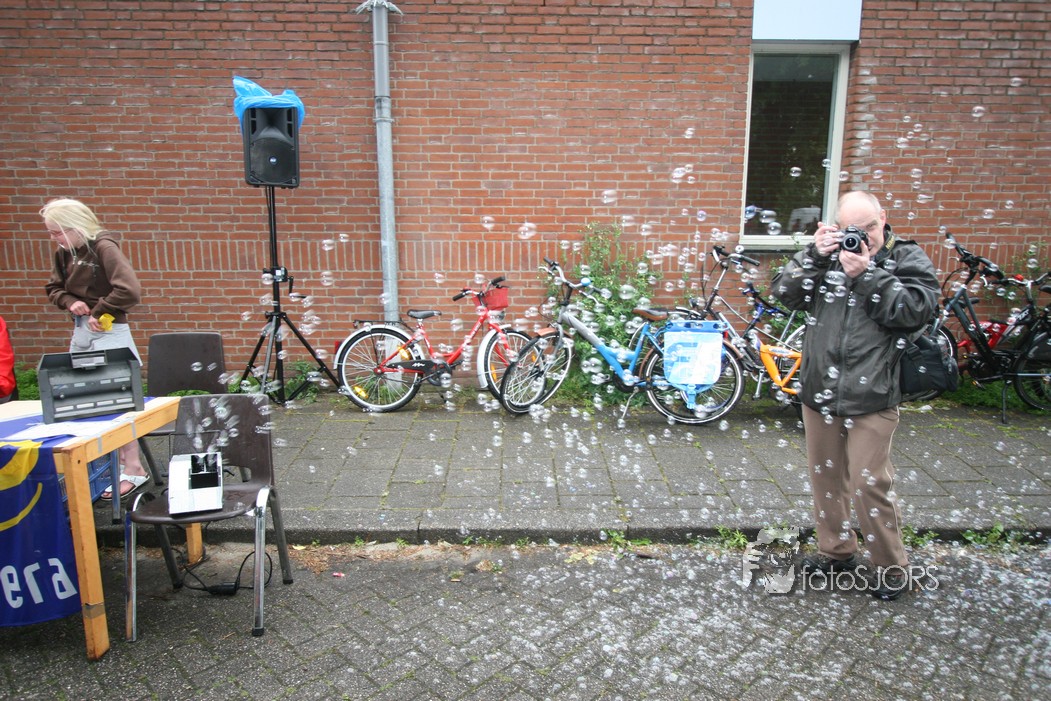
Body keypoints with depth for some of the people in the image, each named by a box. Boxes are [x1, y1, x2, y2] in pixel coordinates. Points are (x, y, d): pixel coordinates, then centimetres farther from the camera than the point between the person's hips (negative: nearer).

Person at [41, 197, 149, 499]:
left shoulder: (104, 247, -14)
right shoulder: (63, 253, 8)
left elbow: (130, 290, -24)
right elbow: (54, 289, 19)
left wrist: (99, 312, -15)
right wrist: (70, 302, -3)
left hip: (109, 331, -8)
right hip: (80, 331, 8)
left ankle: (133, 467, 3)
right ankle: (117, 460, 21)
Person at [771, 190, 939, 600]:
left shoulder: (909, 260, 1)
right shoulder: (829, 256, 9)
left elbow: (917, 310, -14)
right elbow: (785, 292, 0)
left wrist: (867, 275, -18)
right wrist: (814, 255, -12)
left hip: (871, 397, -4)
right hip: (819, 390, 4)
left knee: (869, 482, -4)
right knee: (825, 475, 15)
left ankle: (891, 569, 16)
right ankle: (836, 551, 34)